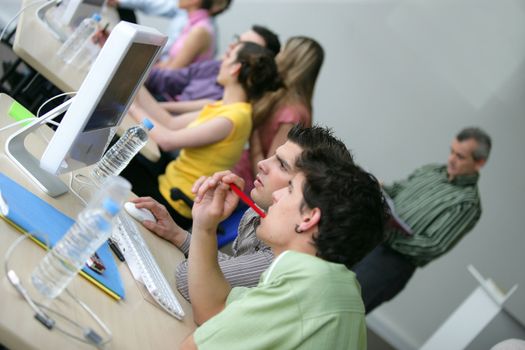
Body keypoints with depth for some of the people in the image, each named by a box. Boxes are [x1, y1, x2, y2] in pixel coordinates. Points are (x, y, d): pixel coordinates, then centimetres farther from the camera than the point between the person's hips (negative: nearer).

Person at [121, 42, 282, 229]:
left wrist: (132, 107, -12)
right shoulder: (224, 107, 5)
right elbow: (171, 124, 8)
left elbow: (167, 140, -24)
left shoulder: (233, 118, -25)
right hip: (167, 182, 8)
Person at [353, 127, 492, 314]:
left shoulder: (468, 203, -8)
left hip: (394, 258, -7)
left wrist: (388, 234, -21)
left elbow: (434, 246, -14)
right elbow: (396, 190, 18)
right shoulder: (430, 170, 12)